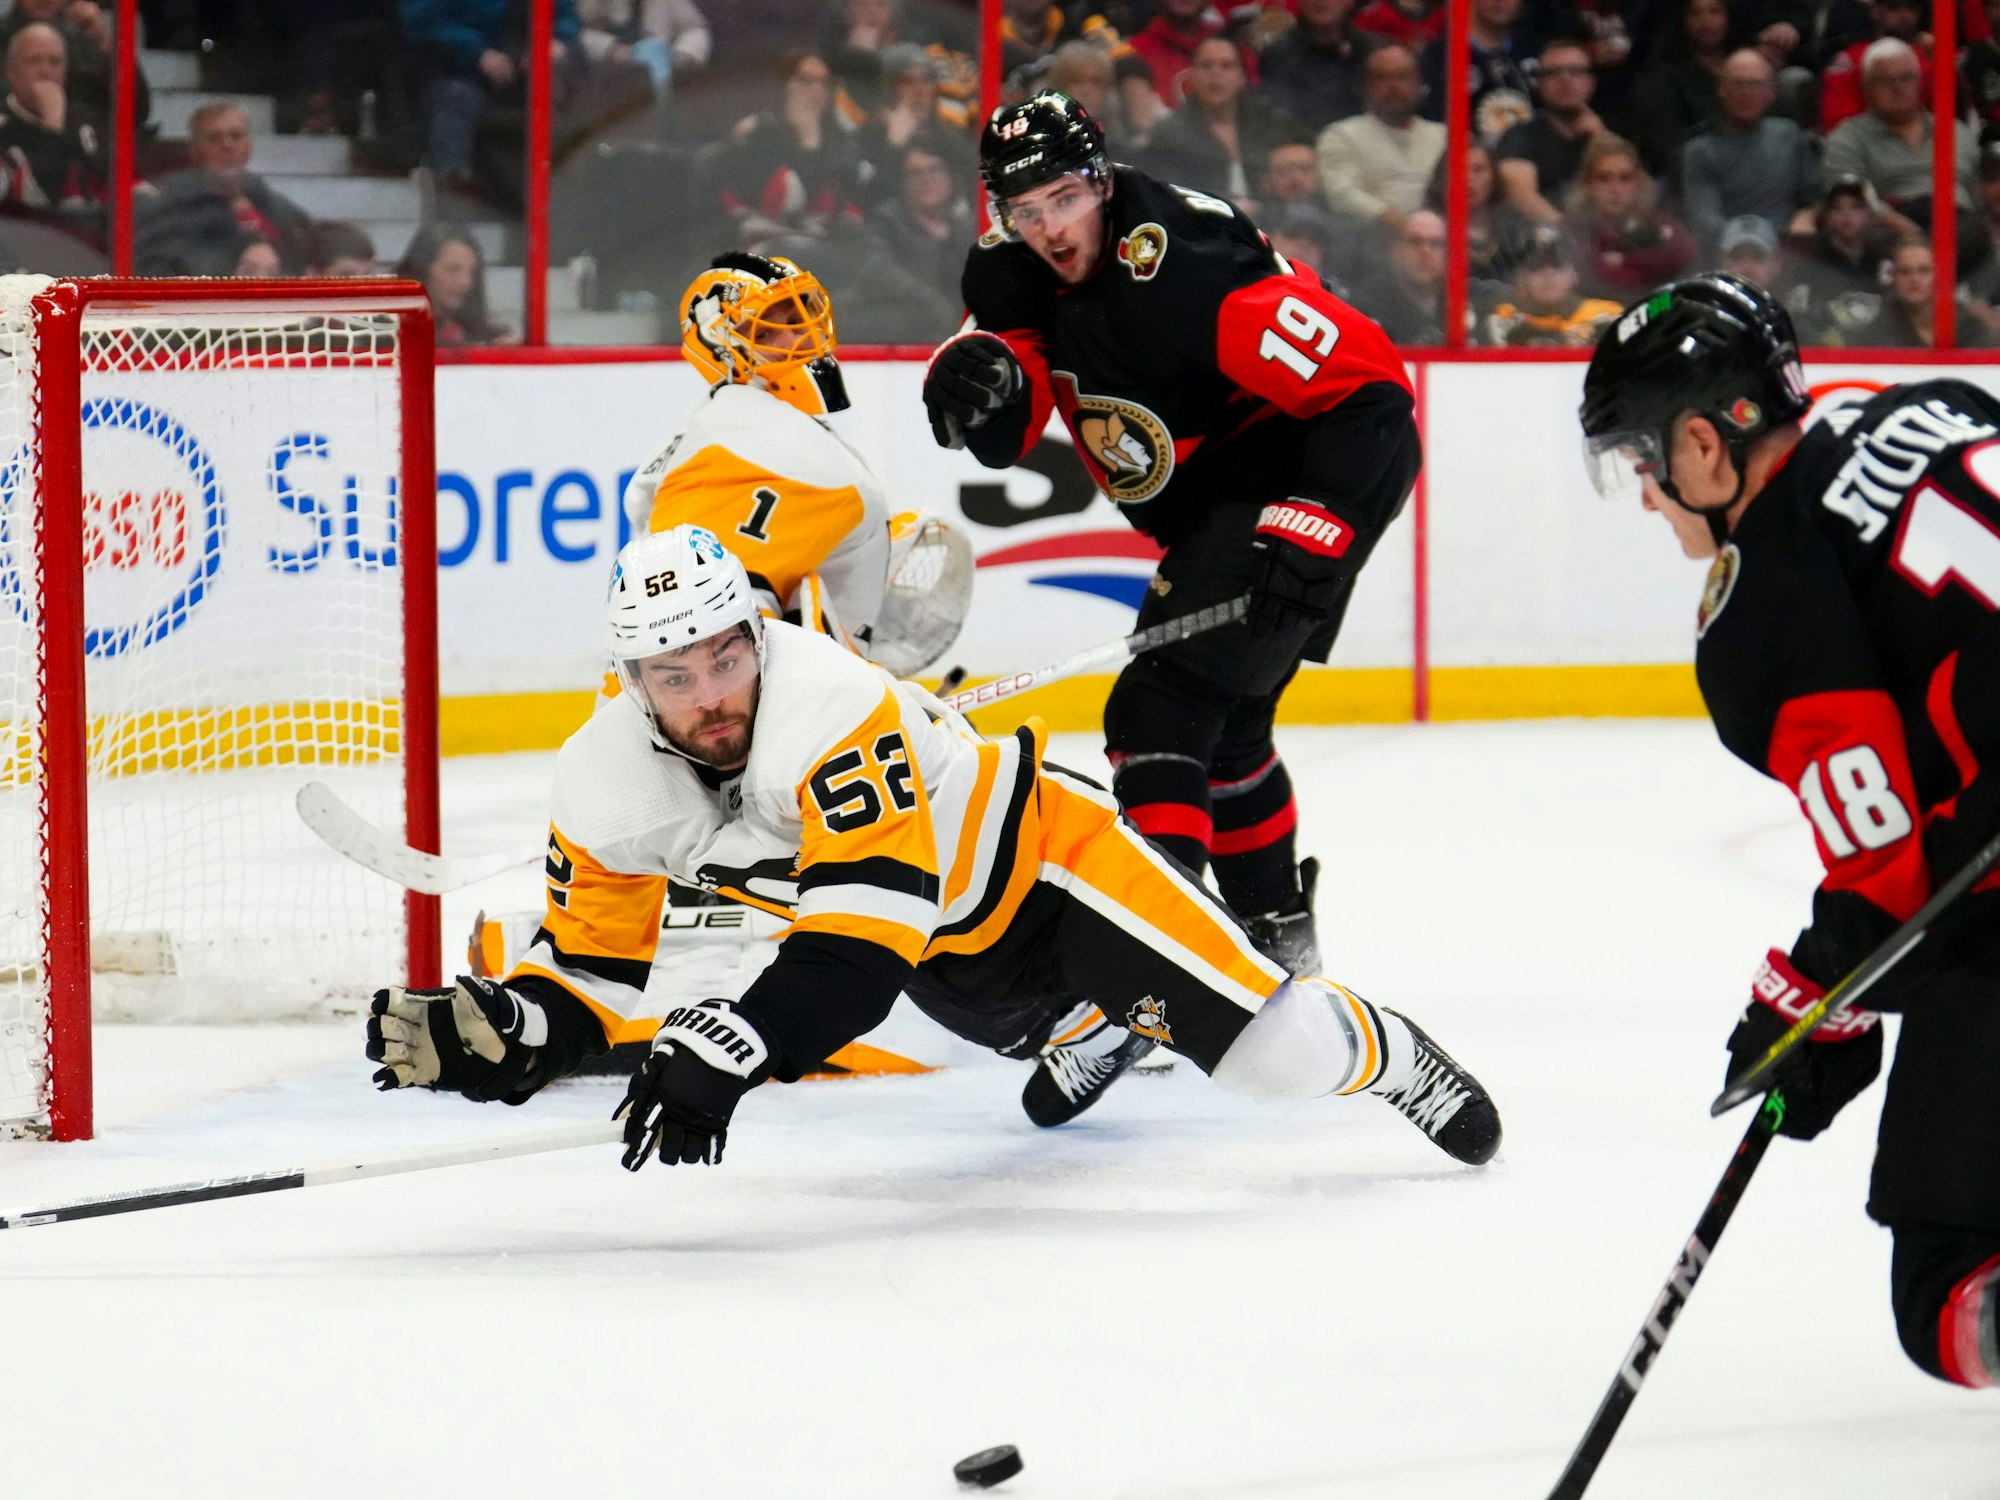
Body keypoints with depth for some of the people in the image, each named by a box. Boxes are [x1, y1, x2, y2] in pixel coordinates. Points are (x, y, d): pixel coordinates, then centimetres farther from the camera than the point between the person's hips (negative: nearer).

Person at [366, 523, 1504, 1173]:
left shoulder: (832, 708, -40)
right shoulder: (608, 790, -20)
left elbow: (866, 938, -45)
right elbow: (593, 974, -11)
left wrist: (727, 1050, -56)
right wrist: (498, 1030, -33)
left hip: (1044, 846, -6)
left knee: (1269, 1052, -9)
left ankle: (1386, 1054, 21)